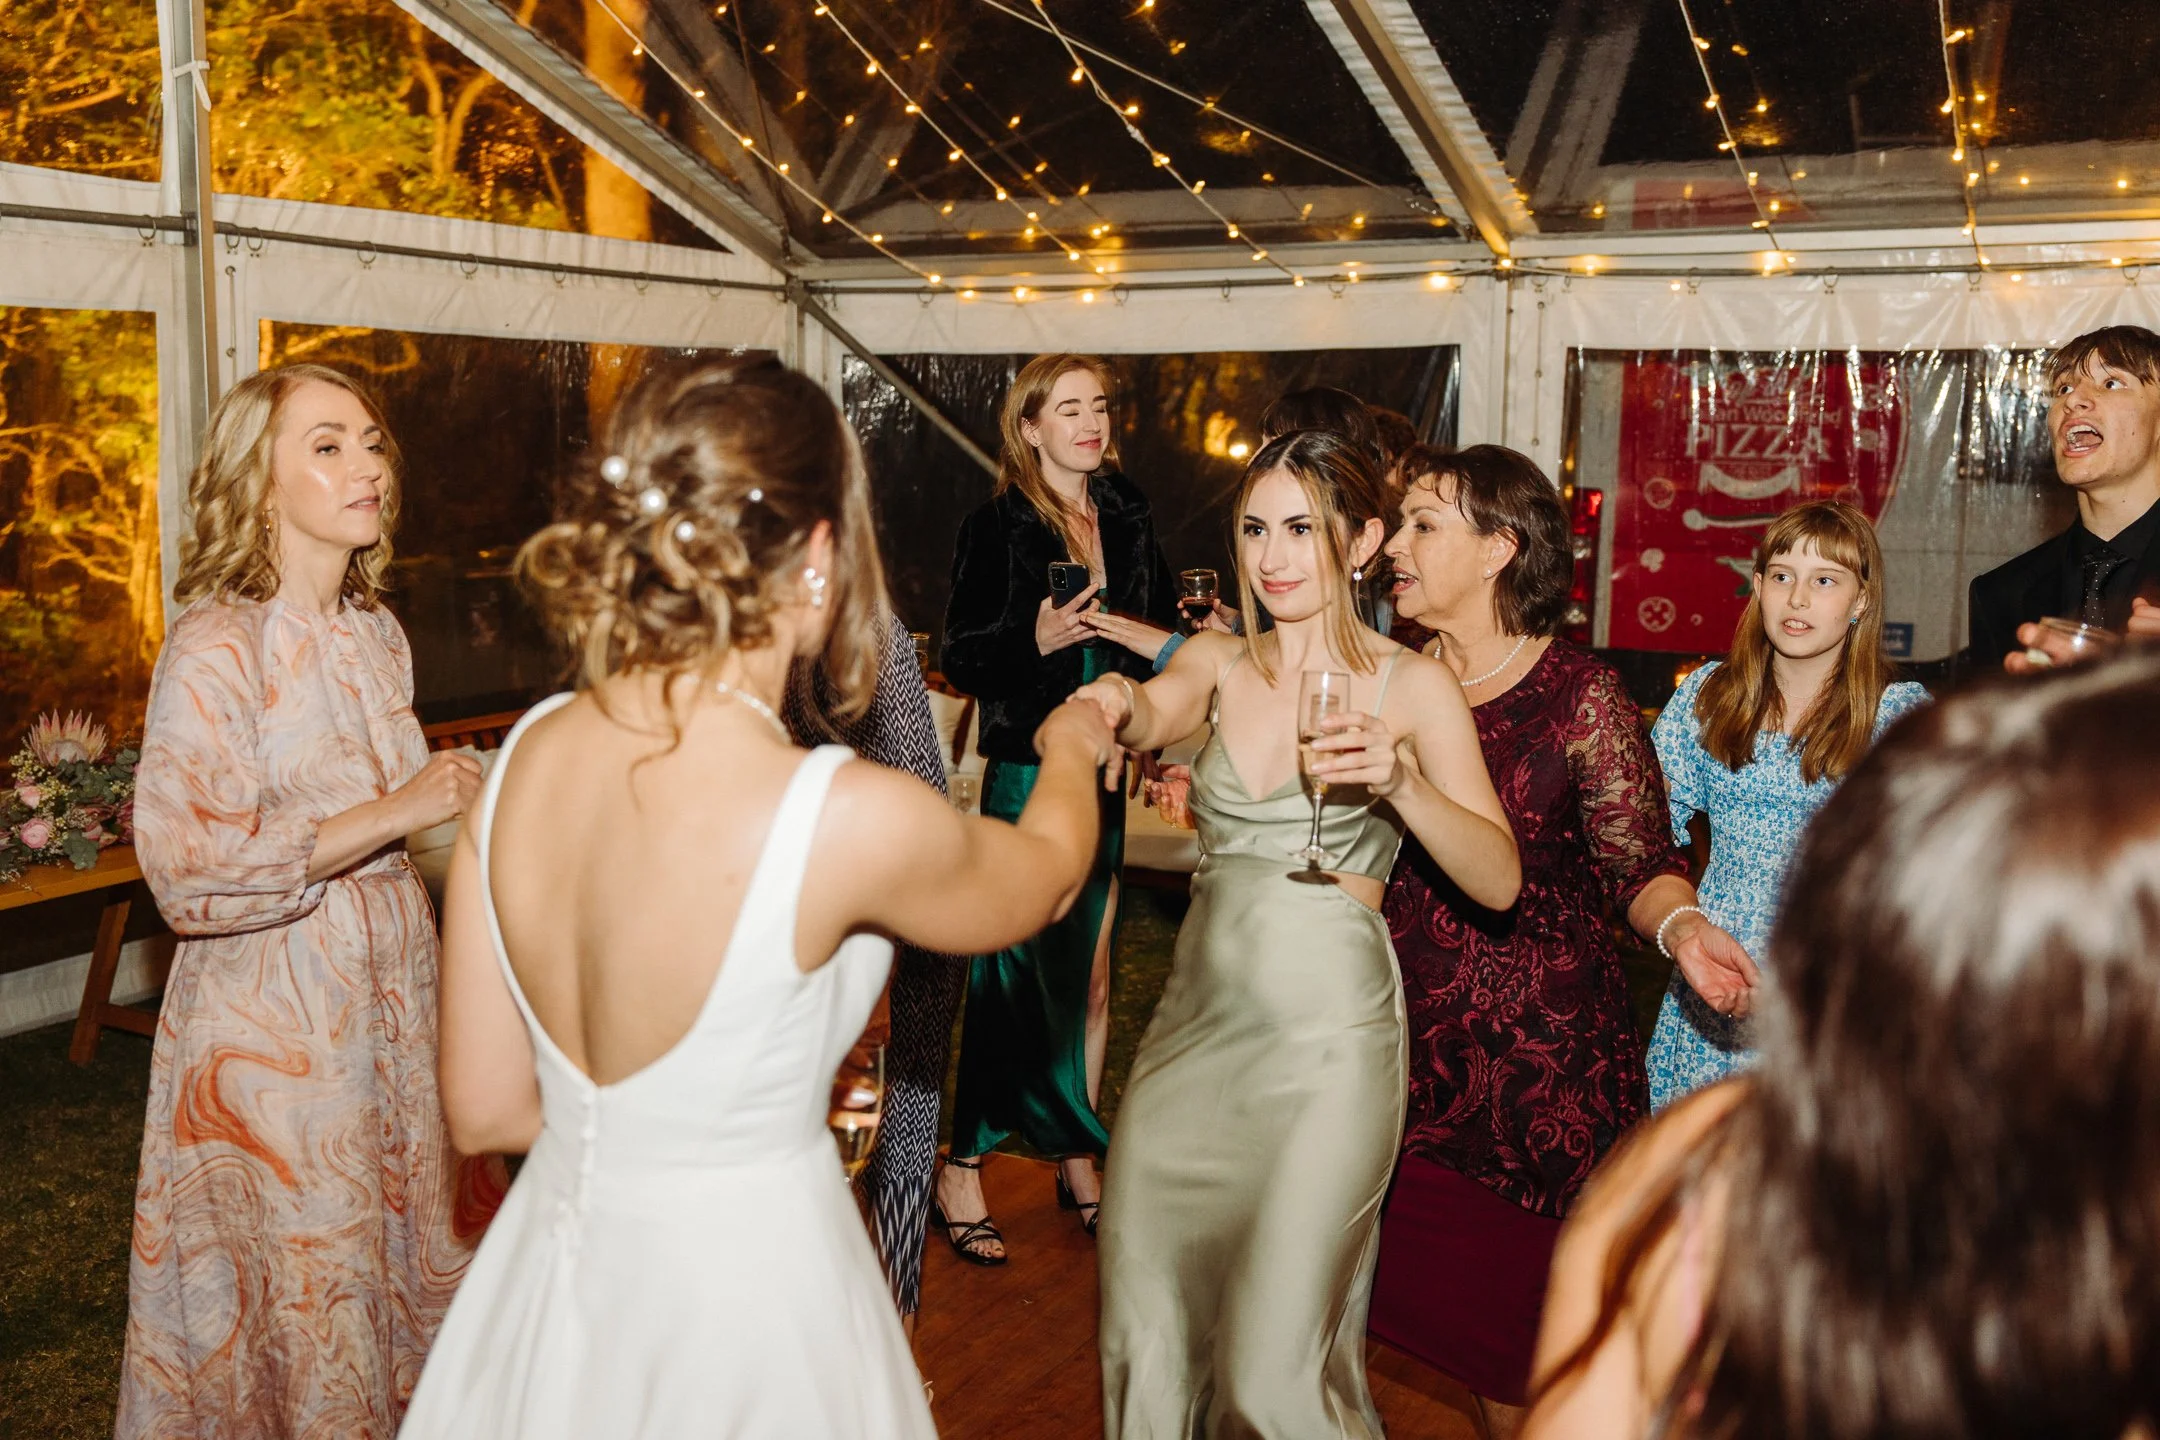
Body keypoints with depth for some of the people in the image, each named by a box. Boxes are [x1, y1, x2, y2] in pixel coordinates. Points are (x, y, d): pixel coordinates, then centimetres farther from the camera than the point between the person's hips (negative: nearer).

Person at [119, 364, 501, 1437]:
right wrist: (394, 813, -23)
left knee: (410, 1253, 13)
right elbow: (190, 873, -23)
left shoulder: (377, 633, 8)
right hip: (273, 1019, -7)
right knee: (298, 1290, 4)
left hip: (388, 994, 7)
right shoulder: (218, 645, -16)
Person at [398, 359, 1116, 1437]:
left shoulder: (522, 756, -10)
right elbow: (1046, 873, -1)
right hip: (742, 1298, -5)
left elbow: (483, 1111, 0)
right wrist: (1070, 750, 20)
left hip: (550, 1273, 5)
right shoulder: (851, 818, -26)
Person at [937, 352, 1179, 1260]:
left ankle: (1077, 1161, 26)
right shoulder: (996, 527, -7)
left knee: (1089, 980, 13)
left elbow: (1163, 629, 15)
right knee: (1006, 977, -3)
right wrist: (1035, 640, -25)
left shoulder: (1127, 519, 9)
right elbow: (961, 660, -9)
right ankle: (961, 1174, 9)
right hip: (1026, 770, -6)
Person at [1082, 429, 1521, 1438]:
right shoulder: (1218, 661, 9)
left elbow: (1498, 881, -7)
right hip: (1197, 1018, 4)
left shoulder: (1412, 687, -1)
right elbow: (1155, 713, -14)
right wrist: (1120, 704, -37)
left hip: (1327, 1031, -4)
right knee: (1147, 1333, 8)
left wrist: (1400, 779, -23)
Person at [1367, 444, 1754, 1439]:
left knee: (1527, 1305, 6)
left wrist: (1681, 928, -25)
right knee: (1445, 1298, 10)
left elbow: (1639, 864, -5)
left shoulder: (1581, 697, -9)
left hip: (1545, 1053, -4)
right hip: (1416, 1047, 4)